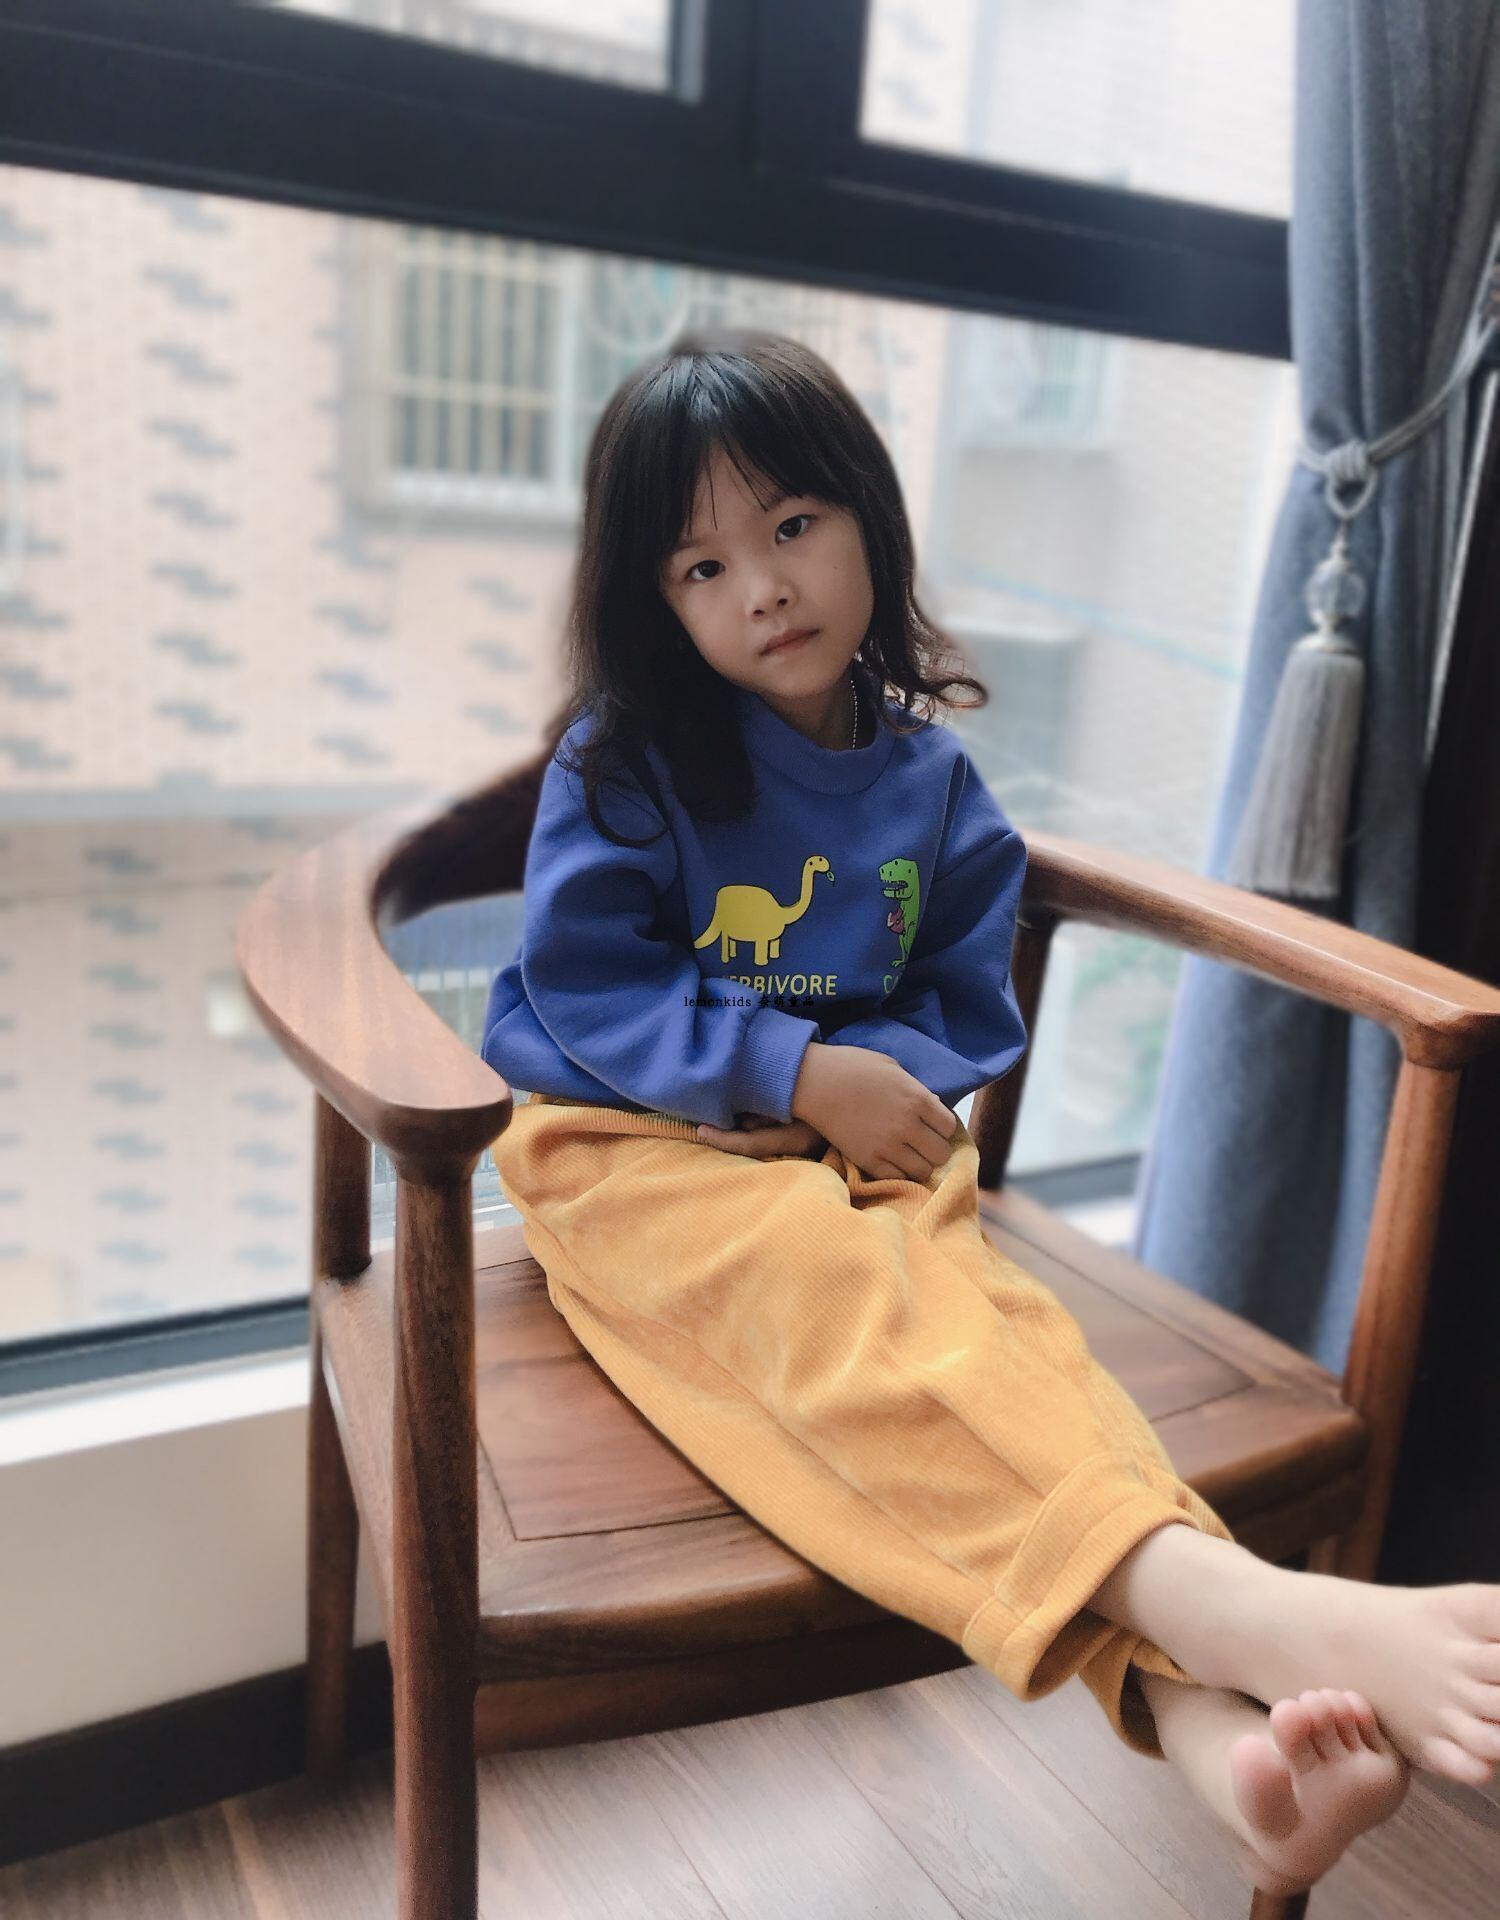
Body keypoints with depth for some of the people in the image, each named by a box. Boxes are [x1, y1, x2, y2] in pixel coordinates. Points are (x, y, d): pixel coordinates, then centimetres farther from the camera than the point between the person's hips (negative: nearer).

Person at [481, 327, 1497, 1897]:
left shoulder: (932, 781, 9)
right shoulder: (623, 756, -2)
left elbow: (969, 1003, 11)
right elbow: (583, 983, -7)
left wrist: (878, 1085, -12)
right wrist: (801, 1072, -16)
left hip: (857, 1147, 4)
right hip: (636, 1151, -3)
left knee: (976, 1297, -30)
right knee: (836, 1293, -35)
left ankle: (1196, 1708, -48)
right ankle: (1227, 1602, -53)